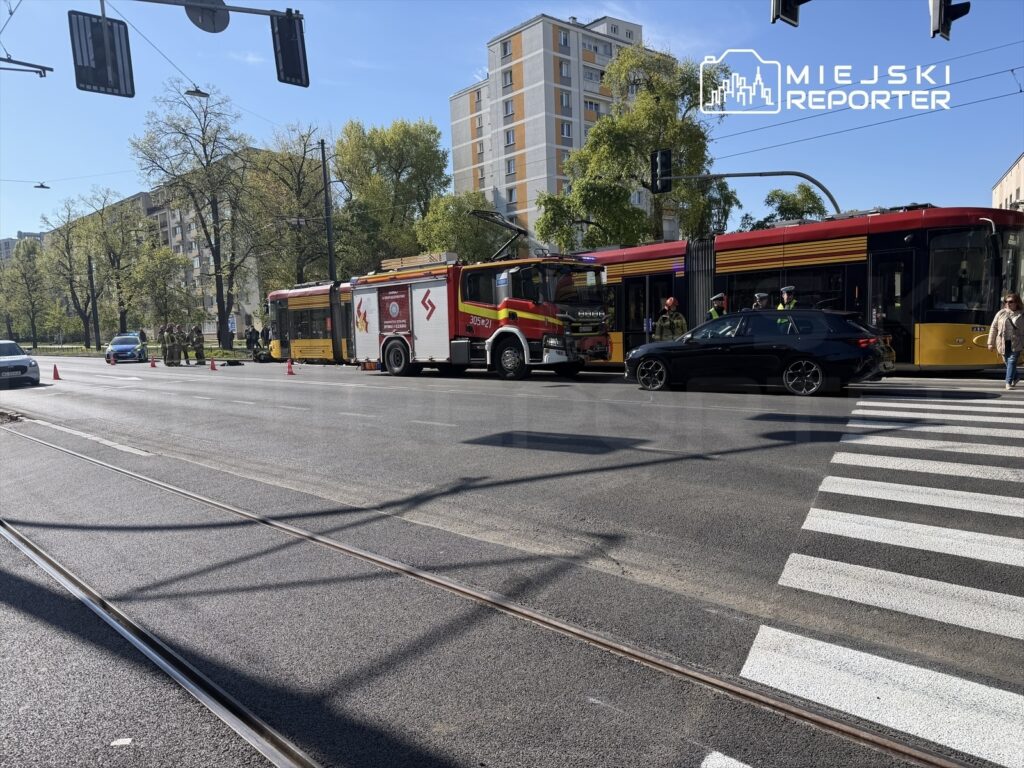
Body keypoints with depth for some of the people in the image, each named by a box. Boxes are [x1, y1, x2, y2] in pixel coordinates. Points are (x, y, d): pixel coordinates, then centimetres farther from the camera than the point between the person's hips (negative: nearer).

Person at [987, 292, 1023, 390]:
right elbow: (993, 328, 7)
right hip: (1003, 343, 2)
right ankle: (1016, 377, 35)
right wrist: (991, 343, 4)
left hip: (1016, 343, -2)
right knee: (1007, 362, 10)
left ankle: (1009, 382, -6)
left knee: (1012, 361, -10)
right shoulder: (1001, 313, 5)